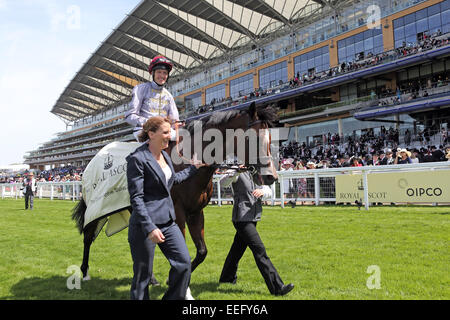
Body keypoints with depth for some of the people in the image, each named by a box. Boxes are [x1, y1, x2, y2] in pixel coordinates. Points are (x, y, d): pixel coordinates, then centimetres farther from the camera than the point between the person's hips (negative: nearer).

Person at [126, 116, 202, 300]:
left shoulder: (165, 156, 12)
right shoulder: (137, 159, -13)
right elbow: (136, 198, -18)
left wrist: (194, 167, 36)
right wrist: (149, 228, -24)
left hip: (168, 222, 8)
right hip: (145, 225, -8)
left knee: (184, 264, 3)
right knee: (143, 275, 4)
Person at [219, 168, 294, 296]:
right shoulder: (239, 173, -7)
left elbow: (269, 191, 0)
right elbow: (225, 182, -25)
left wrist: (262, 191, -23)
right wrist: (236, 172, -43)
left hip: (253, 218, 8)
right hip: (242, 218, -8)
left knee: (237, 249, 21)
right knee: (260, 250, -13)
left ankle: (227, 277, 39)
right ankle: (277, 287, -14)